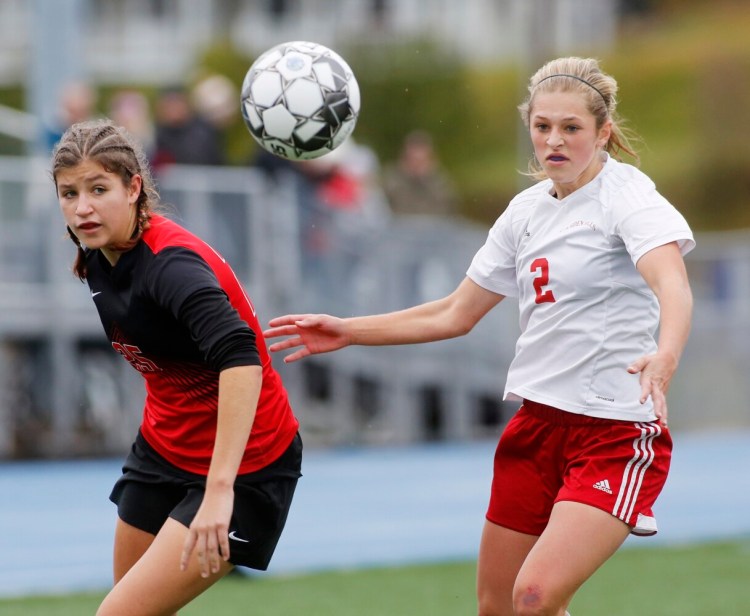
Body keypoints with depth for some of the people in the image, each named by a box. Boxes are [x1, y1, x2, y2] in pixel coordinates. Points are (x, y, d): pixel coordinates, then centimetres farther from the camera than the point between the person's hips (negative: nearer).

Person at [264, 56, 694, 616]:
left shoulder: (628, 195, -10)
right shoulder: (527, 210, 11)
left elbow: (673, 286, -29)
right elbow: (456, 315, 20)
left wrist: (665, 355, -50)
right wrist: (347, 331, 17)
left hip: (617, 431, -7)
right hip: (537, 421, 7)